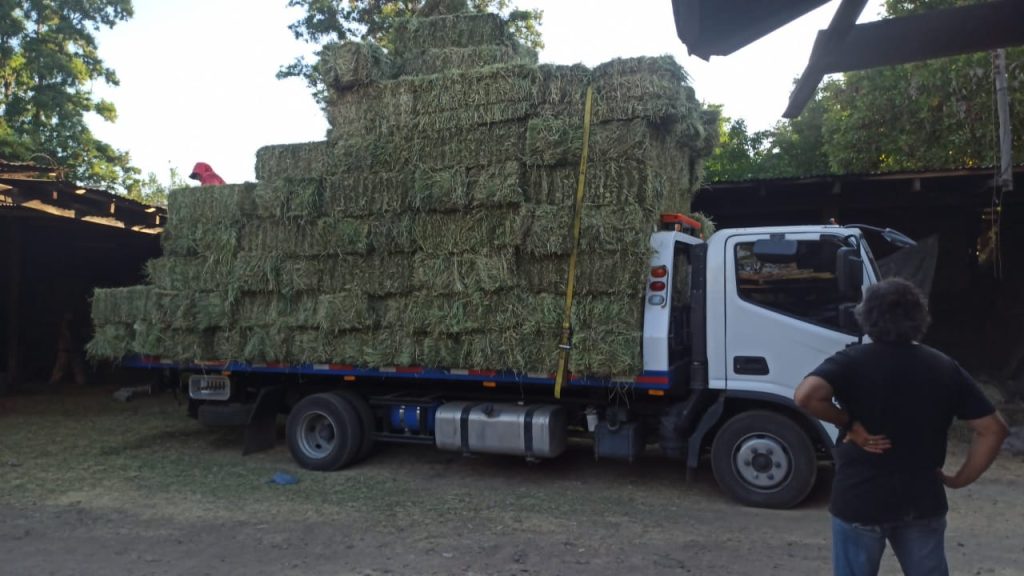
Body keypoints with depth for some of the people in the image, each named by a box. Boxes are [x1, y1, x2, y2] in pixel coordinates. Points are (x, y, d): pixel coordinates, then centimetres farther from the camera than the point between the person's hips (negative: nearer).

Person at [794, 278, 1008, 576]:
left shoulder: (852, 361, -11)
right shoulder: (944, 367, 0)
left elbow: (806, 395, -30)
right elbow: (993, 429, 0)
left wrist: (849, 423, -14)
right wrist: (959, 479, 5)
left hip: (860, 500, -3)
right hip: (923, 501, 3)